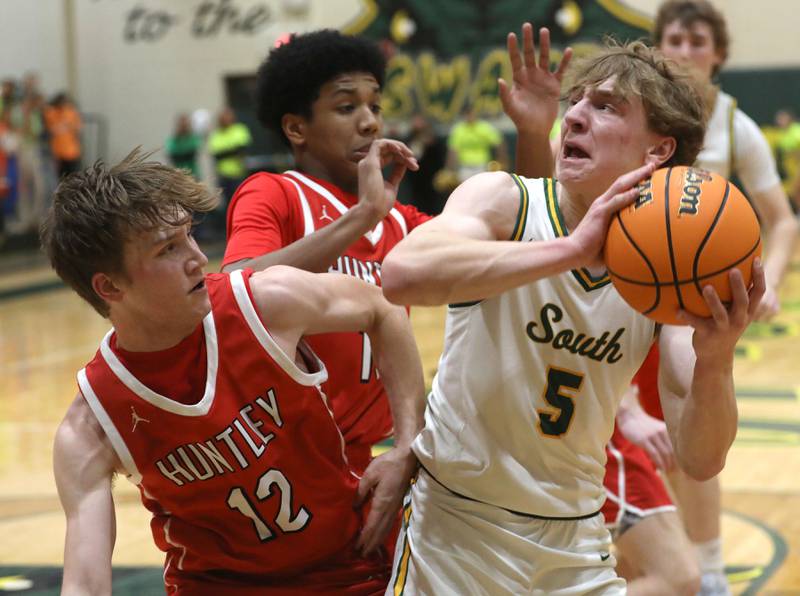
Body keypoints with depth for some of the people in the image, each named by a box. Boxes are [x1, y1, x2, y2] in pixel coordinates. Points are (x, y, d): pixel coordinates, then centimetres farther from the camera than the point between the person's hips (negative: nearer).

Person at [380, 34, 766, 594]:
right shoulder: (503, 201, -13)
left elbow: (701, 459, -12)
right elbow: (401, 274, -35)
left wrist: (715, 360, -32)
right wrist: (572, 248, -41)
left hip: (574, 547, 3)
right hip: (455, 526, -3)